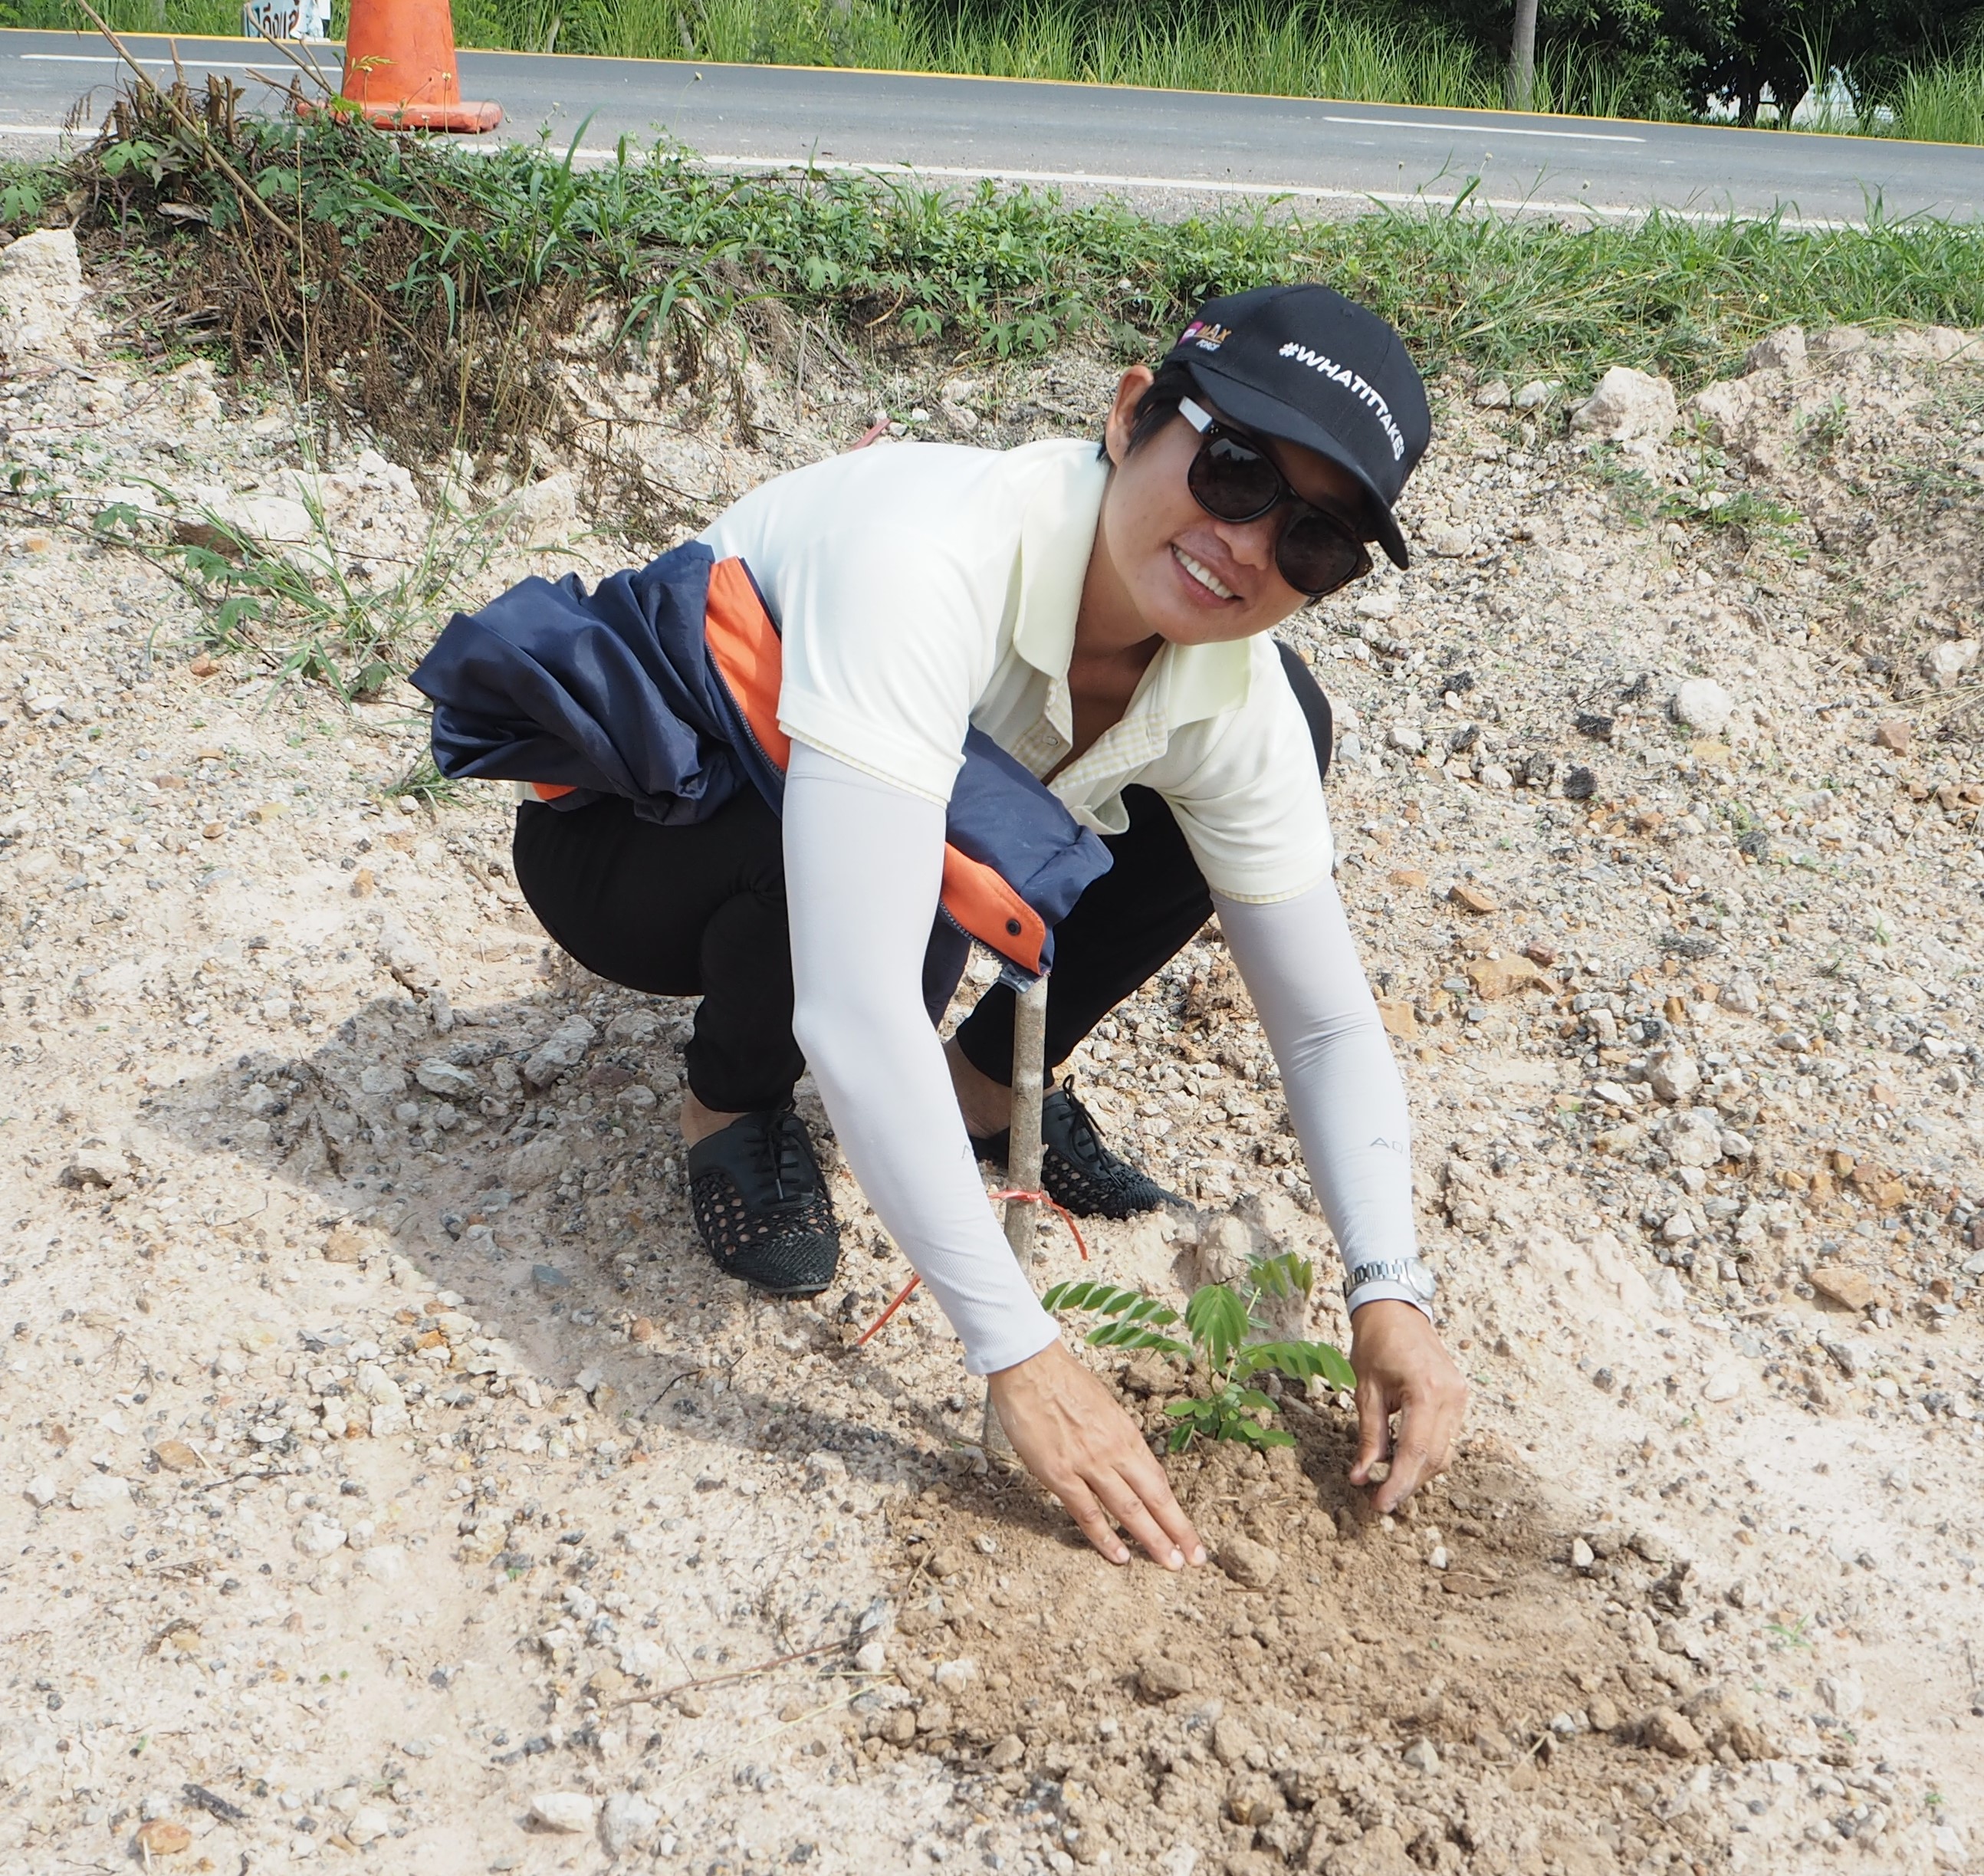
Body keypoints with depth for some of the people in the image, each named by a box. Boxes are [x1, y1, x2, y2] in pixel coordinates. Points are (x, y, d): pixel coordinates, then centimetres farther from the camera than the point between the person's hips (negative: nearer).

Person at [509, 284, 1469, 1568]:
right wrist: (1022, 1358, -42)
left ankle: (990, 1079, 5)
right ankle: (736, 1101, -7)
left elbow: (1329, 1024, -9)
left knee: (1287, 719, -7)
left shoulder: (1233, 699, -18)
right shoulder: (922, 561, -39)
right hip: (631, 834, -5)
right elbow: (856, 1013, -45)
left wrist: (1390, 1291, -24)